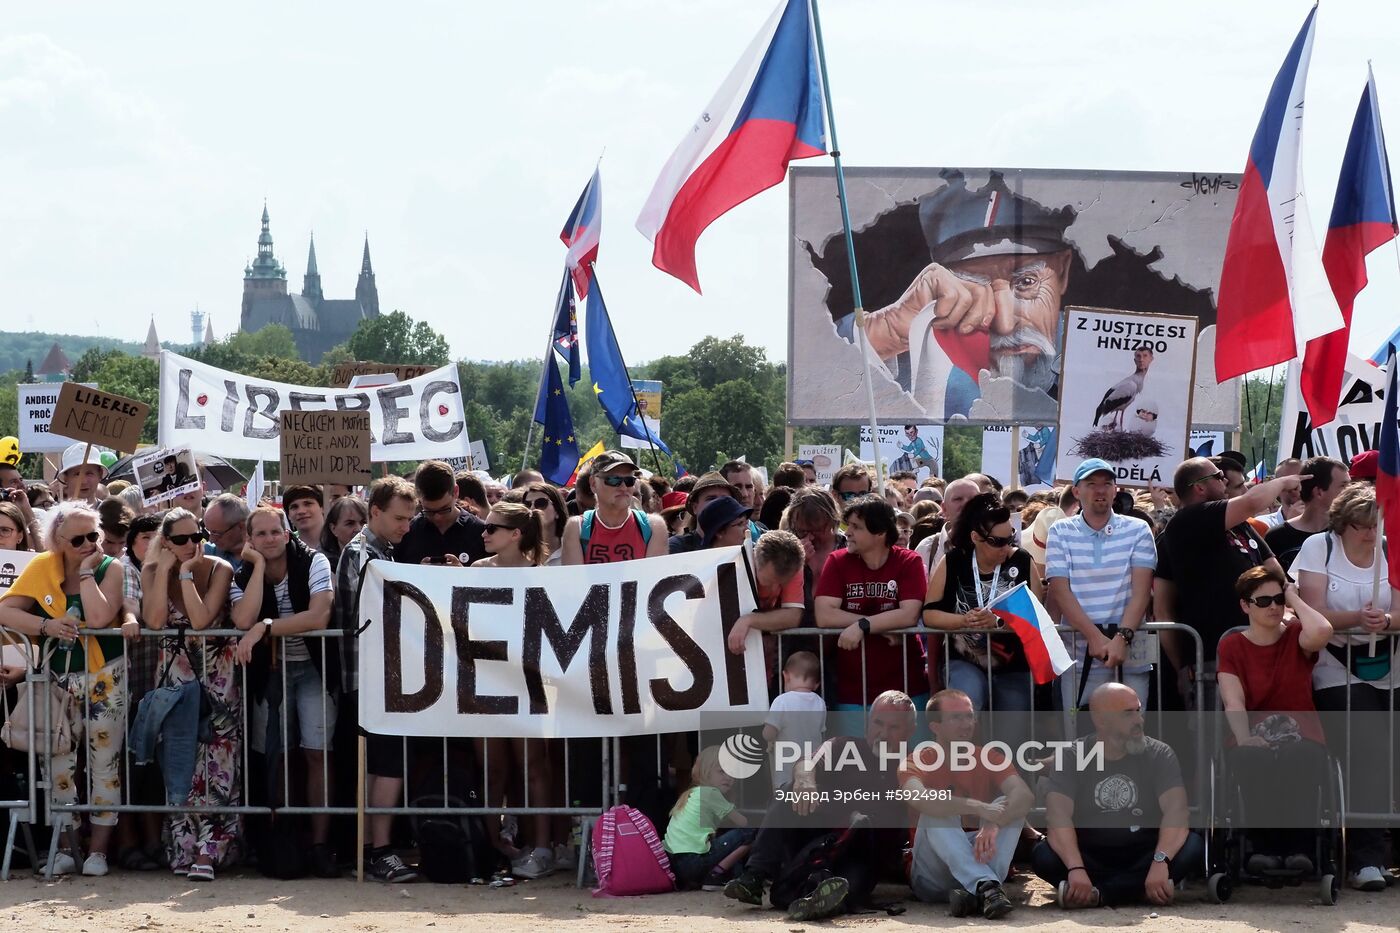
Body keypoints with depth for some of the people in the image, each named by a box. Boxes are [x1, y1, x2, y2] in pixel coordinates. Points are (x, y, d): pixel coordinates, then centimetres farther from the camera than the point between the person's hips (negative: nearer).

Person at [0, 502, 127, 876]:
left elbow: (99, 618, -23)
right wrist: (46, 626, -21)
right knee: (58, 765, 2)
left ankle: (98, 849, 6)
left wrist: (87, 572, -16)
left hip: (104, 680, -2)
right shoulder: (42, 568, 0)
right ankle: (65, 848, 9)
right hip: (59, 681, 2)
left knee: (104, 763, 1)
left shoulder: (111, 569, -6)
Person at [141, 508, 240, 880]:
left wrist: (187, 572, -15)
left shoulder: (219, 570, -5)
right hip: (174, 675, 2)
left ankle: (207, 851, -13)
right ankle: (183, 849, -1)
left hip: (216, 677, -2)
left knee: (215, 757, -11)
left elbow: (201, 620, -18)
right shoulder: (152, 570, 1)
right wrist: (165, 568, -13)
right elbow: (155, 621, -15)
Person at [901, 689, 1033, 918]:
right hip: (932, 879, -2)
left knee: (1009, 805, -18)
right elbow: (917, 797, -28)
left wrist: (994, 824, -36)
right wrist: (979, 808, -37)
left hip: (982, 861, 2)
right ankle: (987, 886, -45)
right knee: (937, 812, -26)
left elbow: (1025, 796, -16)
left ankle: (976, 894, -38)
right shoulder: (917, 763, -3)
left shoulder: (989, 759, 5)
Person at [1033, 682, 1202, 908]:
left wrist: (1160, 861, -35)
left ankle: (1094, 893, -26)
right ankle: (1137, 889, -27)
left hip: (1143, 856, 1)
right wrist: (1076, 869, -37)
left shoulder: (1159, 754, -2)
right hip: (1091, 856, -1)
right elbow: (1058, 815, -19)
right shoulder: (1070, 758, -5)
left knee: (1193, 847, -28)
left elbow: (1177, 811, -16)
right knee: (1043, 856, -29)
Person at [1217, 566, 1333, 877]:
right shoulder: (1232, 646, 10)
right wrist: (1244, 739, -24)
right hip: (1253, 739, 0)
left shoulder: (1296, 638, 9)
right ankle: (1265, 846, -25)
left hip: (1300, 737, 0)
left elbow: (1322, 632, -19)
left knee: (1300, 759, -37)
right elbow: (1233, 702, -5)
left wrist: (1294, 598, -1)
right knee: (1253, 761, -37)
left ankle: (1299, 847, -26)